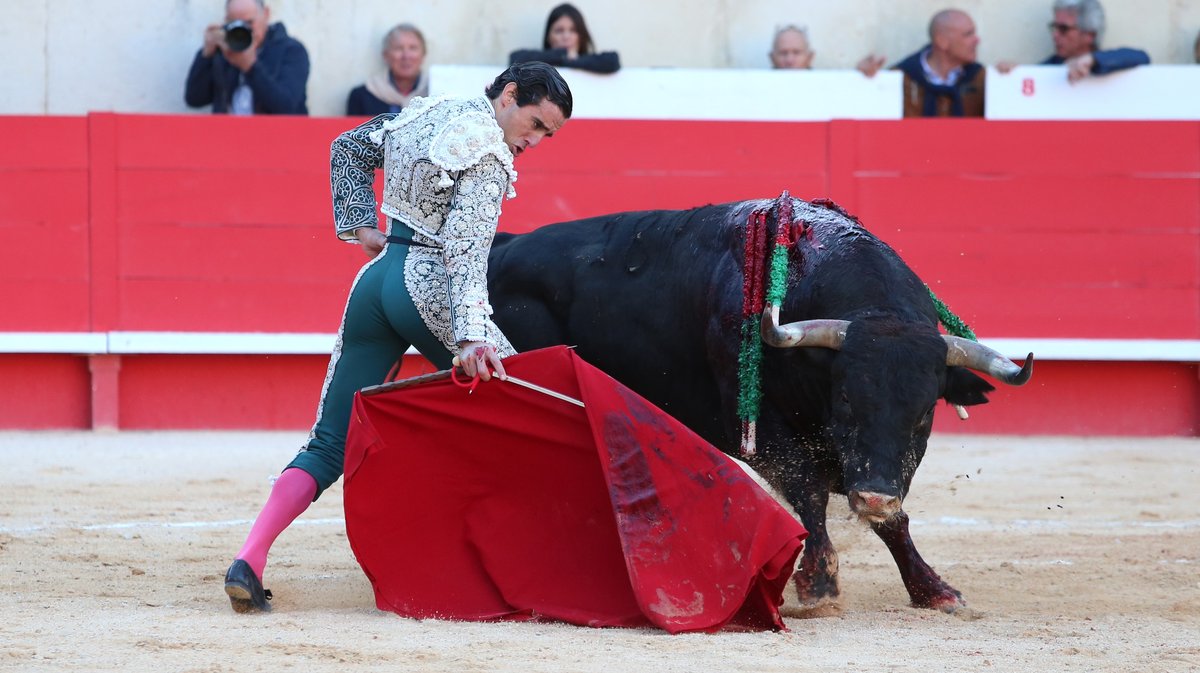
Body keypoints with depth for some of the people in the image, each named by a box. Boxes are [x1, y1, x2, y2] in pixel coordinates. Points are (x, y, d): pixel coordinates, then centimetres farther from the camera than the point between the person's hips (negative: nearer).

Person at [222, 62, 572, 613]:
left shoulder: (423, 113, 14)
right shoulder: (488, 154, -11)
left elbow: (348, 149, 27)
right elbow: (465, 247, -23)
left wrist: (360, 226, 25)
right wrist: (470, 335, -31)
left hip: (378, 276, 8)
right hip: (431, 291, -8)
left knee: (330, 445, 5)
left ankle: (250, 558, -12)